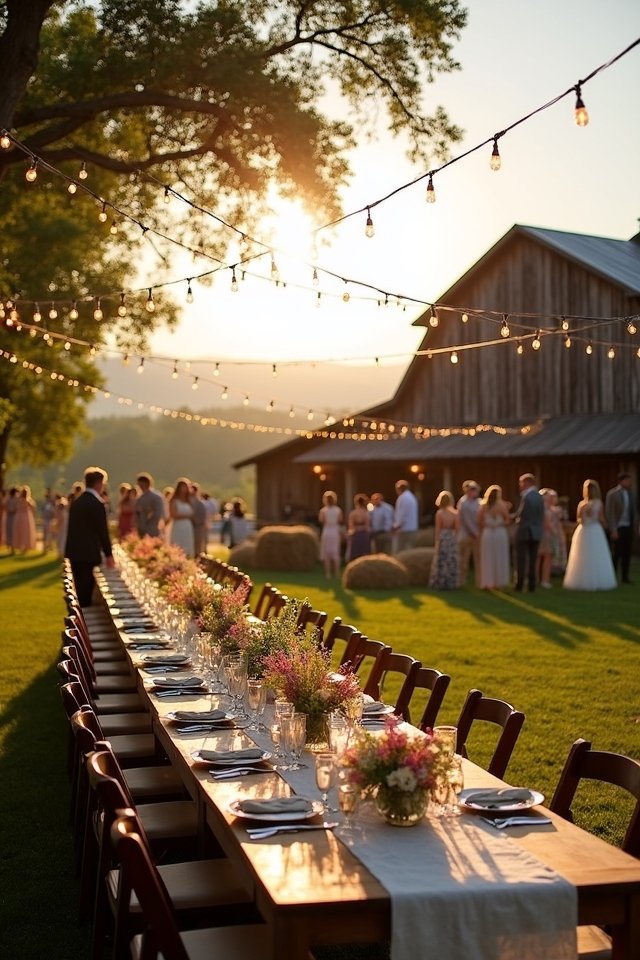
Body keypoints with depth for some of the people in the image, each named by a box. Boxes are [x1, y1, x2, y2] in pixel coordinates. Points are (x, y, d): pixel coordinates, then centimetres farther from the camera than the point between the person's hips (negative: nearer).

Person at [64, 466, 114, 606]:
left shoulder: (76, 502, 10)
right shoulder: (96, 504, -14)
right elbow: (102, 530, -13)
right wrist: (108, 554, -5)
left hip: (74, 552, 8)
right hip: (89, 554, -8)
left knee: (79, 589, 13)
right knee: (86, 591, -4)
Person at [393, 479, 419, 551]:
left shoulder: (403, 498, -13)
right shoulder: (412, 497, 17)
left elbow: (402, 515, -18)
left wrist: (396, 526, -7)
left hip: (404, 531, -10)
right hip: (413, 529, 10)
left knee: (400, 553, -9)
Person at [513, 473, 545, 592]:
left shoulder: (526, 497, -16)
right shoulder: (539, 497, 7)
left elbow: (519, 514, -16)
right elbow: (542, 516, 11)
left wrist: (511, 516, 1)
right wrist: (539, 529, 17)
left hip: (524, 532, -7)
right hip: (536, 533, 7)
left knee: (521, 560, 0)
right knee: (532, 561, 9)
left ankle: (519, 585, 0)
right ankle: (532, 586, 9)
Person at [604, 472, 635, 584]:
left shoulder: (629, 493, 9)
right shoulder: (612, 494, -10)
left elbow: (632, 510, 15)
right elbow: (609, 513, -13)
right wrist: (613, 530, -17)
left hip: (628, 527, 6)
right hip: (618, 528, -6)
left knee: (627, 553, 6)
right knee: (616, 553, -5)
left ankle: (625, 577, 14)